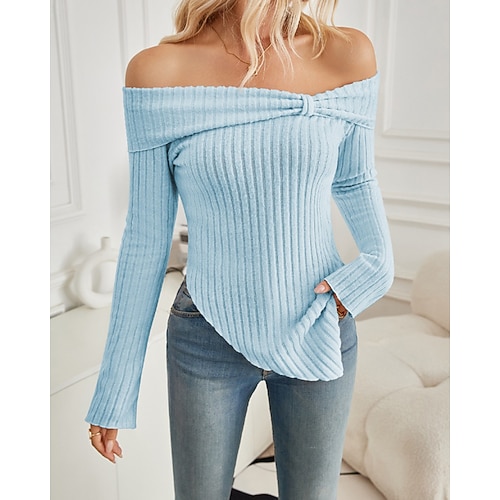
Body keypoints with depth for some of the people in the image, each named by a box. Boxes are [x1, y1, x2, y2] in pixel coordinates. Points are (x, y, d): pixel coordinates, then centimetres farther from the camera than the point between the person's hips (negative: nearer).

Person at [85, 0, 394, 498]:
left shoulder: (348, 55, -8)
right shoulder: (158, 71, -13)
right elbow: (146, 239, -8)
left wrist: (378, 261, -9)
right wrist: (115, 393, -2)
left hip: (319, 335, 2)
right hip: (208, 342, -1)